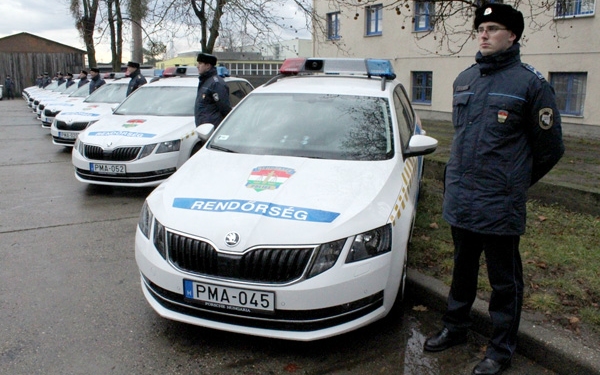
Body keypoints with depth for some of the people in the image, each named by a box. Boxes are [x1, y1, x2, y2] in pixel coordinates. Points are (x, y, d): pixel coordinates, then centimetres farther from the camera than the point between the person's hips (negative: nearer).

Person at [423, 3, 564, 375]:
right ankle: (455, 328, 39)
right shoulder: (464, 79, 10)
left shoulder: (531, 83, -8)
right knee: (463, 271, 21)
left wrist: (515, 183, 8)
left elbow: (550, 148, -1)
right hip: (459, 202, 6)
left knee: (505, 281, 9)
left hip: (500, 206, -5)